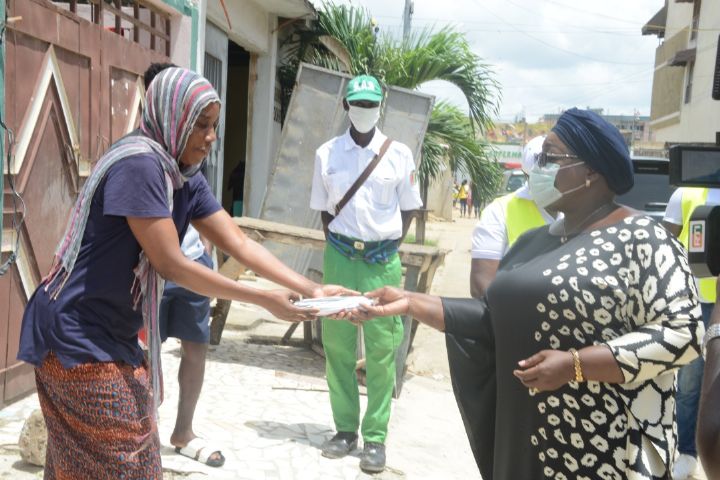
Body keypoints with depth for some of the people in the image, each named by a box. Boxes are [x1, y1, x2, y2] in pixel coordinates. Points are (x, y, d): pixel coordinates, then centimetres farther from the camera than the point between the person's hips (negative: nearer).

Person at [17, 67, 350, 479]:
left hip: (116, 336, 8)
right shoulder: (139, 164, -22)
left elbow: (240, 244, 1)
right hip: (77, 335, -8)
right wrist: (264, 300, -20)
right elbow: (171, 265, -23)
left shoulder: (186, 180, 4)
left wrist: (311, 289, -8)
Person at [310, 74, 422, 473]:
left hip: (383, 261, -1)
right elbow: (324, 209, 12)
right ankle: (345, 429, 19)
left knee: (381, 350, 0)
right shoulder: (326, 154, 4)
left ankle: (375, 436, 9)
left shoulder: (399, 154, 1)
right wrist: (337, 249, 4)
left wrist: (387, 248, 1)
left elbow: (407, 209, 8)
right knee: (337, 346, 6)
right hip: (339, 258, 2)